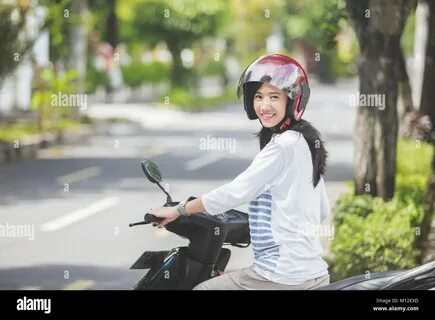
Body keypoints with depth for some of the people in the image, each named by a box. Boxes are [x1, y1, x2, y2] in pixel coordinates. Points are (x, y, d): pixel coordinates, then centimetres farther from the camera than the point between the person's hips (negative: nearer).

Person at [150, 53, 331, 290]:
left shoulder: (283, 145, -14)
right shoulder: (307, 141, 14)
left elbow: (236, 191, -15)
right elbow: (323, 211, 20)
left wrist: (177, 210, -6)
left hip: (283, 276, -10)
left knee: (202, 289, 2)